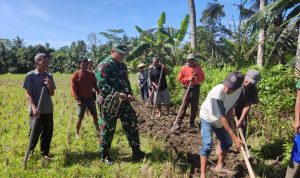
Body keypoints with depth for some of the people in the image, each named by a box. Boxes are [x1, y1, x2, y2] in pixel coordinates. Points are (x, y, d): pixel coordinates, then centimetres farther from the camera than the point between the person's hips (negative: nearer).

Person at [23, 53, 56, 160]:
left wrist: (49, 86, -11)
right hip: (36, 110, -4)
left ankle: (45, 153, 22)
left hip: (48, 110, 4)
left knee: (48, 132, 7)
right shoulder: (30, 75, -5)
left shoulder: (49, 76, 8)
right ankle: (30, 151, 26)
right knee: (35, 132, 1)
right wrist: (34, 107, -19)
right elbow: (28, 94, -7)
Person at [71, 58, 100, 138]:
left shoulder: (91, 74, 4)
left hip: (90, 98, 4)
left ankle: (98, 130, 27)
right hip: (81, 99, -4)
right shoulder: (76, 74, -7)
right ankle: (77, 133, 16)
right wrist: (77, 99, -17)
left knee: (95, 115, 11)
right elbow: (73, 88, -9)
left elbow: (95, 85, 10)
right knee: (80, 117, -1)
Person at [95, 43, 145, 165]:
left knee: (132, 125, 7)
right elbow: (102, 85, -20)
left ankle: (136, 152, 19)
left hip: (124, 101, 7)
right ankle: (105, 156, 20)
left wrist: (129, 94, 1)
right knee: (107, 129, 4)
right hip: (109, 103, -7)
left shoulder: (123, 66, 13)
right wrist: (116, 93, -30)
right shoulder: (104, 66, -12)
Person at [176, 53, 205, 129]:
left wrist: (197, 75, -12)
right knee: (184, 106, -5)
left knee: (194, 107, 6)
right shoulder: (184, 68, 1)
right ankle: (178, 122, 0)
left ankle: (192, 122, 17)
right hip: (187, 89, -2)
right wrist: (188, 79, -13)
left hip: (196, 88, 2)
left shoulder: (198, 68, 7)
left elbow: (203, 78, 6)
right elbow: (179, 79, -1)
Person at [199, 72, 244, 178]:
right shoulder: (217, 92, -39)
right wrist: (234, 137, -37)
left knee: (227, 142, 13)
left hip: (220, 120, 7)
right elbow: (221, 117, -36)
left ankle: (219, 166, 33)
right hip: (208, 118, -6)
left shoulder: (239, 90, -21)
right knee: (207, 145, -17)